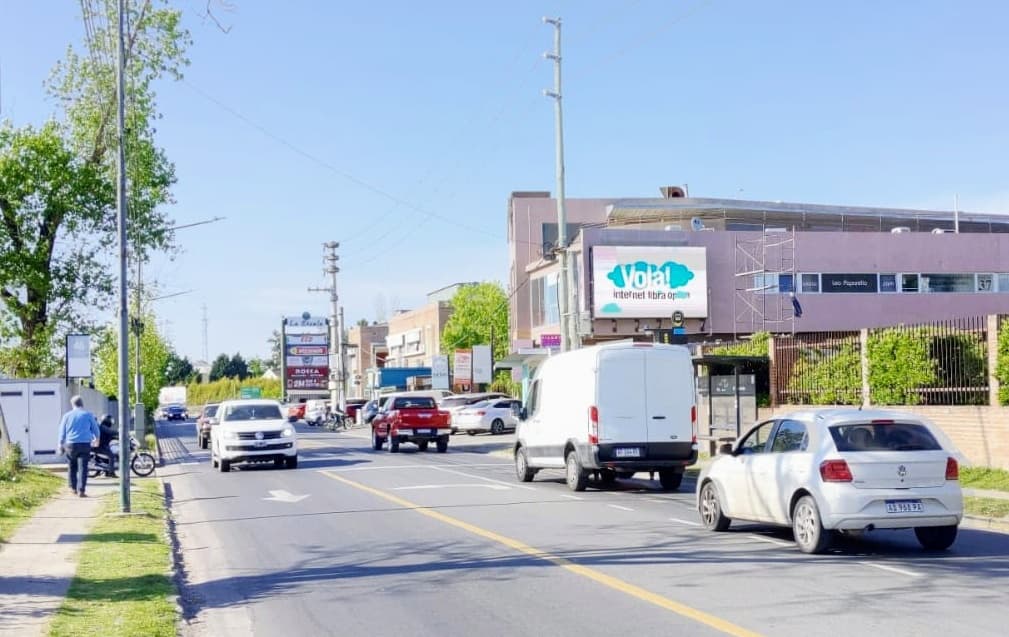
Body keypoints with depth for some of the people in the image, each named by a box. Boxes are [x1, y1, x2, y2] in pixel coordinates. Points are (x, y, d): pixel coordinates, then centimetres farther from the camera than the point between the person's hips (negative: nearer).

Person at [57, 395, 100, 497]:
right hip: (85, 444, -1)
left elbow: (62, 431, 9)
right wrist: (96, 438, 31)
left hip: (70, 444, 2)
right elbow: (96, 429, 10)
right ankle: (81, 490, -10)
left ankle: (73, 488, 25)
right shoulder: (88, 415, 2)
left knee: (72, 467, 18)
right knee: (83, 468, -3)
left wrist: (61, 444, 20)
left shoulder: (67, 415, 5)